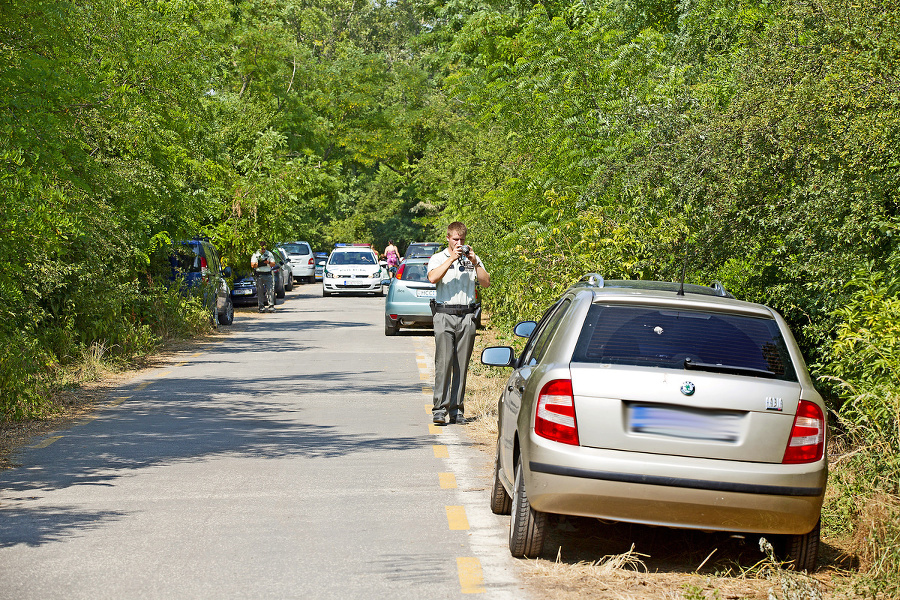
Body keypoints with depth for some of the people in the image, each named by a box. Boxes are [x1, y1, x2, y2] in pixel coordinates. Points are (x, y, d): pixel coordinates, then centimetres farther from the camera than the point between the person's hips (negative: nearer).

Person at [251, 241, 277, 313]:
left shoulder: (269, 254, 12)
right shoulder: (255, 255, 10)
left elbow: (273, 264, 10)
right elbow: (252, 265, 4)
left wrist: (269, 262, -10)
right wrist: (257, 264, -16)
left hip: (268, 274, 0)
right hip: (259, 274, 0)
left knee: (270, 290, -9)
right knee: (260, 291, -2)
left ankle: (271, 306, -10)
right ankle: (261, 307, 1)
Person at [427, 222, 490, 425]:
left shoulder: (473, 258, 15)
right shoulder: (438, 258, 7)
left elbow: (486, 283, 5)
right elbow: (433, 278, -13)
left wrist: (475, 262, -7)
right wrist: (452, 258, -15)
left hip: (467, 316, 3)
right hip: (444, 315, -3)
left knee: (462, 365, 2)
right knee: (444, 362, -12)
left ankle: (457, 411, 6)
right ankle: (440, 408, -12)